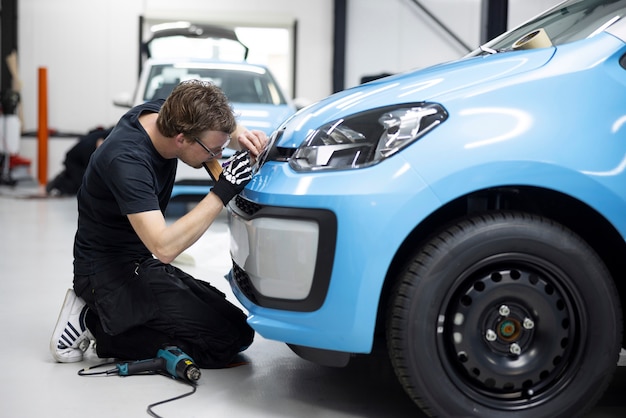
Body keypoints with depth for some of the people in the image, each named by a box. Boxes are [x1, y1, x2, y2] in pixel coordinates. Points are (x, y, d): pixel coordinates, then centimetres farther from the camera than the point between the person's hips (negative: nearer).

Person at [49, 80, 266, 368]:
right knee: (230, 338, -17)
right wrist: (222, 192, -34)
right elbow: (164, 247, -37)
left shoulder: (165, 114, -6)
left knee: (232, 318, 8)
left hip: (141, 263, 9)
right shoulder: (127, 160, -30)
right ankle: (96, 324, -5)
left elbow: (215, 124, 14)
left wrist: (240, 135, -9)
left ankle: (96, 318, 9)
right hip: (110, 272, -9)